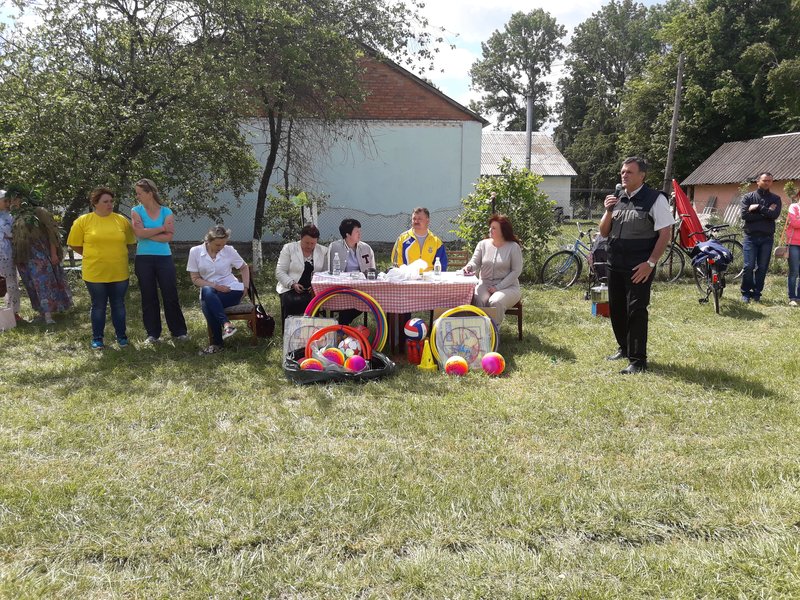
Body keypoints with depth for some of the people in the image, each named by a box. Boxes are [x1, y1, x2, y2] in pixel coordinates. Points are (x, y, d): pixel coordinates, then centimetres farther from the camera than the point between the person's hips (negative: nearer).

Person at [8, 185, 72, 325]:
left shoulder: (38, 212, -3)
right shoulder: (16, 217, 14)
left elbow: (51, 232, -7)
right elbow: (15, 239, 17)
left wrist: (54, 253, -13)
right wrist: (17, 258, 9)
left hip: (40, 254, -6)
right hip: (24, 257, 6)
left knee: (44, 282, -8)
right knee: (33, 286, 8)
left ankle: (48, 315, -10)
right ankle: (42, 312, 14)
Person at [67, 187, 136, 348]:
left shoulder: (122, 220, 1)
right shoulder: (83, 221, -4)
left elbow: (130, 243, 12)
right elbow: (75, 245, 2)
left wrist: (115, 254, 9)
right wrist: (92, 256, 4)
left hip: (119, 273, 2)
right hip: (95, 273, -1)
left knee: (118, 305, 11)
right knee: (98, 306, 9)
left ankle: (121, 336, 23)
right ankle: (97, 338, 21)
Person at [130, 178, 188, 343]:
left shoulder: (166, 212, 1)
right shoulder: (136, 211, 2)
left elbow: (169, 236, -11)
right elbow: (139, 233, -14)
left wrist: (147, 234, -11)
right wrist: (162, 228, -10)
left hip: (165, 258, -1)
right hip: (143, 259, 1)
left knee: (171, 296, 1)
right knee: (149, 297, 6)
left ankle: (179, 331, 11)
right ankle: (153, 334, 14)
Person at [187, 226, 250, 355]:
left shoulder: (229, 250, -1)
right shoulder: (195, 251, -2)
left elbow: (244, 267, 14)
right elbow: (195, 278, -2)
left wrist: (246, 287, 1)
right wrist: (215, 286, -15)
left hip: (232, 290, -1)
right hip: (209, 293, 1)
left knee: (207, 304, -32)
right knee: (207, 291, -37)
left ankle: (217, 343, -26)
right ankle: (226, 324, -35)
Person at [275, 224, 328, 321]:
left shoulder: (323, 251, 10)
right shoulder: (289, 248, 5)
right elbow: (279, 272, 2)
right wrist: (292, 284, -13)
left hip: (313, 290, 1)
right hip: (290, 289, -1)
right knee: (292, 302, -32)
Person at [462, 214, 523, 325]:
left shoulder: (513, 247, -4)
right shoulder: (483, 244, 7)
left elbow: (516, 271, -7)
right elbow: (475, 262, 3)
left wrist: (498, 287, -15)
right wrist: (469, 267, -24)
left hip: (507, 286, -2)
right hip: (485, 284, 3)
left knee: (495, 302, -32)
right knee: (477, 300, -29)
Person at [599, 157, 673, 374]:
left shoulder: (655, 199, -8)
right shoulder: (616, 198, 10)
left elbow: (664, 234, -10)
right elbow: (604, 233, 13)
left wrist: (650, 263, -15)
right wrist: (608, 211, -4)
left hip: (639, 267, -6)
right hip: (615, 264, 6)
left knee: (636, 311, -7)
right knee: (616, 308, 14)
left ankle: (638, 360, 1)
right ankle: (624, 348, 33)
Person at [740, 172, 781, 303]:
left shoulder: (775, 198, 9)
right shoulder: (747, 197, 4)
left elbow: (775, 214, -10)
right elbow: (745, 215, -11)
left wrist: (758, 208, -11)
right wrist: (766, 213, -9)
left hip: (767, 238, 2)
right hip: (750, 237, -2)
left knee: (762, 267, 4)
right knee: (749, 266, -6)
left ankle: (757, 293, 14)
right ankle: (746, 293, 6)